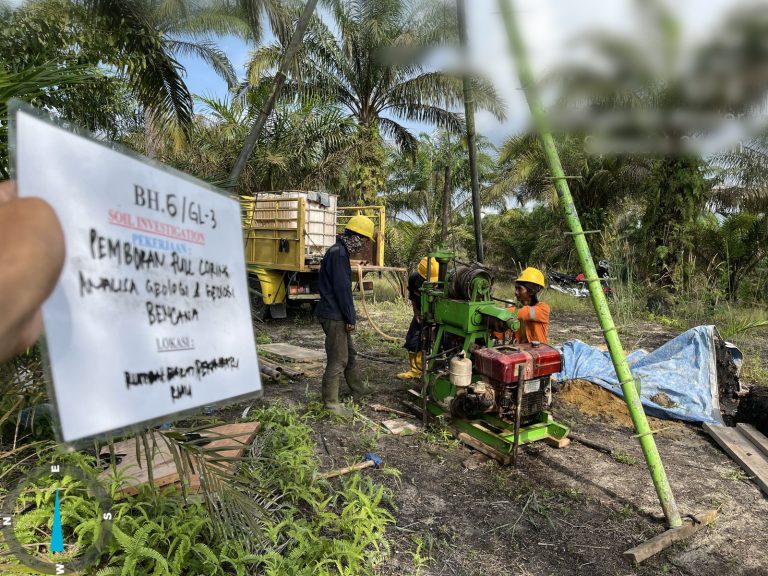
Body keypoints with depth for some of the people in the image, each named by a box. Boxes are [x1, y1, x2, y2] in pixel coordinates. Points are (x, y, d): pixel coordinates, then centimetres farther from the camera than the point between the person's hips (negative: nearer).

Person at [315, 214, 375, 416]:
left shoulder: (340, 252, 14)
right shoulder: (338, 254, -18)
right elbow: (342, 289, -21)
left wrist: (349, 317, 16)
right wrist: (351, 318, -14)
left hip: (337, 315, 11)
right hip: (334, 316, -11)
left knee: (350, 354, 20)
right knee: (338, 360, -3)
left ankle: (359, 391, 35)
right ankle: (331, 403, 7)